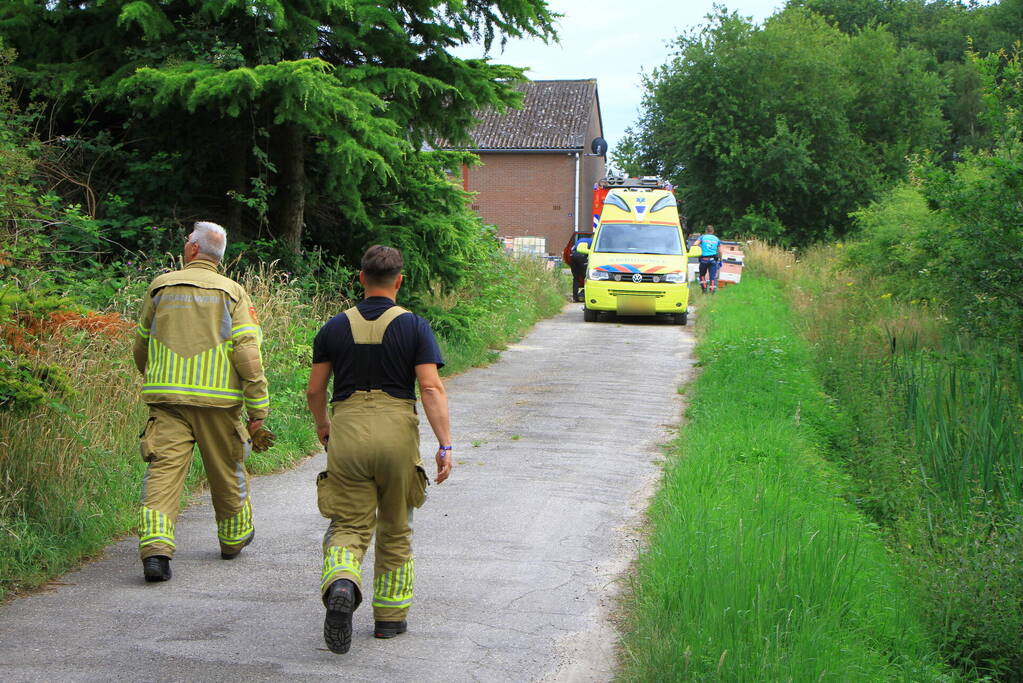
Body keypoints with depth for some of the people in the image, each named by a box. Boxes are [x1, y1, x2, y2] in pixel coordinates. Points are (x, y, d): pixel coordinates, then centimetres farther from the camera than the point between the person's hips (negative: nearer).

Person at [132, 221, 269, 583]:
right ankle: (234, 537, 36)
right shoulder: (232, 292, 1)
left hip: (166, 396, 0)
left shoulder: (161, 286, 8)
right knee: (226, 471, 17)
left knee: (163, 470, -6)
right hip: (217, 398, 0)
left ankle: (155, 547, -24)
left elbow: (141, 345, 17)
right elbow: (247, 351, -9)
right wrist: (258, 405, -5)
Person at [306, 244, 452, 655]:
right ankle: (390, 616, 22)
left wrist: (321, 425, 29)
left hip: (347, 432, 1)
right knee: (395, 530, 15)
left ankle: (341, 584, -26)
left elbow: (315, 390, 9)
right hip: (397, 430, -1)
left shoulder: (335, 327, 6)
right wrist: (445, 445, -10)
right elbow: (431, 388, -10)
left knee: (350, 525, 4)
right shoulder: (414, 327, -1)